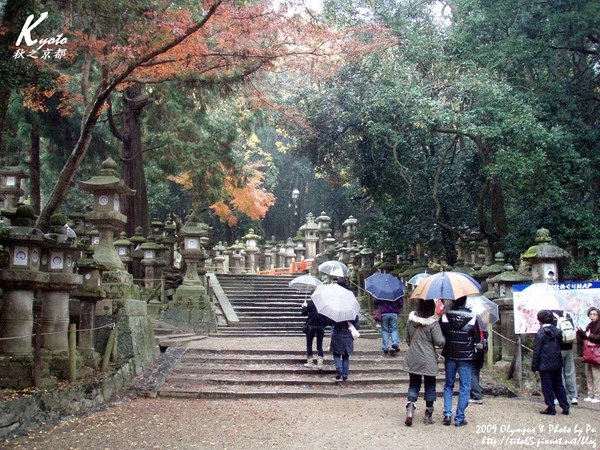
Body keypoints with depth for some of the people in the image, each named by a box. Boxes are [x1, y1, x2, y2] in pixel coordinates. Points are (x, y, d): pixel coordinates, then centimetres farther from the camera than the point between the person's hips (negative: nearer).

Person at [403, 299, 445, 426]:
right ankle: (428, 415, 17)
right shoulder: (433, 323, -15)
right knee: (430, 387, 11)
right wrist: (444, 338, 6)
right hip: (428, 360, -3)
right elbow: (439, 342, -15)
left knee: (413, 385, 13)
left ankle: (410, 407, -11)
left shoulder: (411, 320, 1)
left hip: (412, 359, 4)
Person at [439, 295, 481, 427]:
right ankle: (459, 418, 6)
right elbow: (477, 339, -4)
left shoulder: (445, 316, -7)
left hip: (450, 356, 2)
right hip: (466, 357, -2)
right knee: (464, 387, 7)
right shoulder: (472, 318, -11)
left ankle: (447, 414, 7)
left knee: (448, 385, 17)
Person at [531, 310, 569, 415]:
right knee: (558, 385, 15)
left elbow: (537, 351, -11)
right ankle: (565, 407, 16)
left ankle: (551, 408, 7)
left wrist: (534, 366, -7)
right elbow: (560, 345, 11)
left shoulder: (540, 333, -13)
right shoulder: (557, 331, 3)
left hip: (545, 365, -6)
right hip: (557, 363, 6)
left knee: (547, 387, 3)